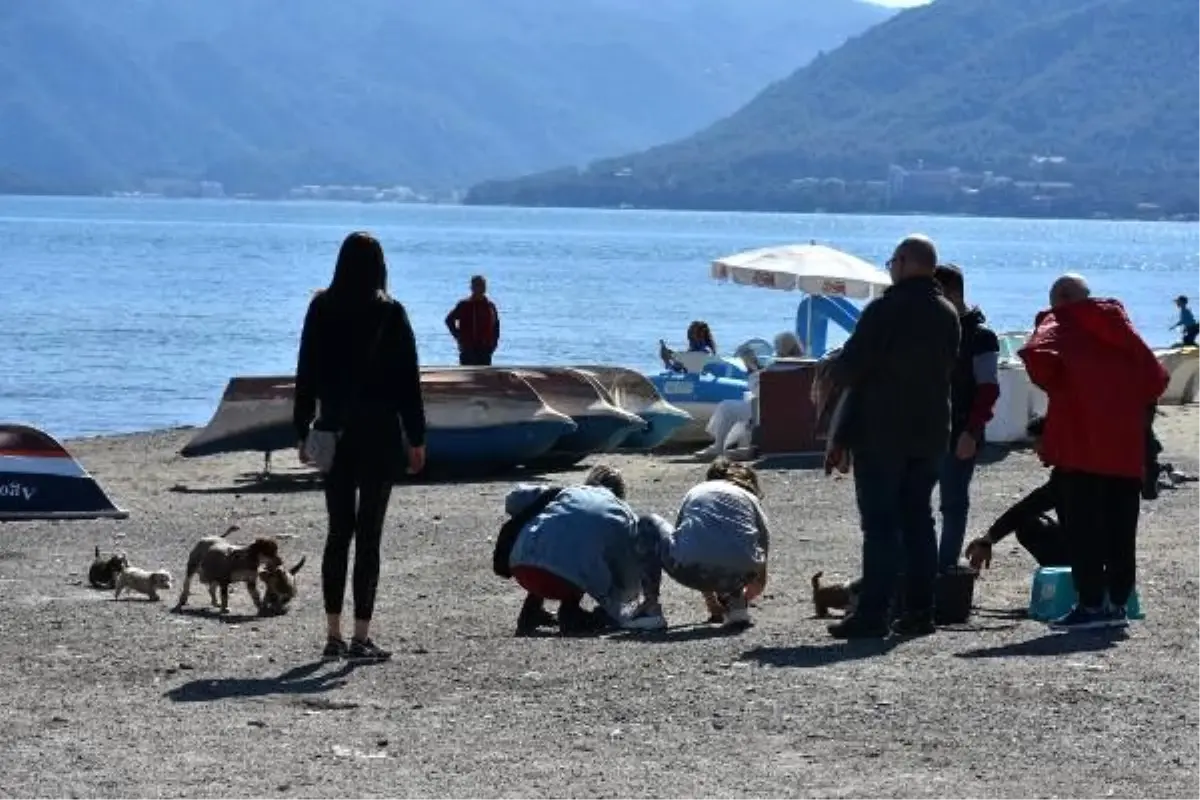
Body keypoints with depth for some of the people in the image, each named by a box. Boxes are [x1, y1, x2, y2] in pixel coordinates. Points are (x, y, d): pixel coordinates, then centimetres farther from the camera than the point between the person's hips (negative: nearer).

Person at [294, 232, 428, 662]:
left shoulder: (321, 309, 2)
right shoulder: (390, 314, -7)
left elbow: (306, 374, 5)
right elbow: (408, 380, -6)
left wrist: (303, 430, 12)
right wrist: (416, 438, -1)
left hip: (334, 432, 3)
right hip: (379, 433, -3)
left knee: (338, 531, 10)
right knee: (369, 533, -2)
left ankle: (334, 634, 10)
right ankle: (361, 637, -3)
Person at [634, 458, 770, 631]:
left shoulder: (695, 492, 31)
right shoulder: (752, 501, 29)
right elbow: (760, 581, 32)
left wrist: (712, 603, 51)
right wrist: (742, 601, 53)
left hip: (691, 571, -2)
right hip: (738, 576, 2)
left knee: (648, 523, 28)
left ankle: (651, 608, 16)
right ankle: (735, 603, 17)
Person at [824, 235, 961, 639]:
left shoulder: (886, 310, -14)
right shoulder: (948, 314, 9)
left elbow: (849, 366, -16)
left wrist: (833, 371, 8)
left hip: (881, 433, -7)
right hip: (930, 432, 7)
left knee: (880, 522, -6)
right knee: (918, 518, 11)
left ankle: (873, 613, -8)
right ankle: (920, 610, 11)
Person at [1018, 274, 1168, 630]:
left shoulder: (1058, 324, 2)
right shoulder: (1119, 325, 18)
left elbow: (1037, 355, -19)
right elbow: (1156, 376, 14)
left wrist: (1056, 388, -4)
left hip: (1082, 442, -5)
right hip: (1126, 443, 5)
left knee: (1082, 523, -2)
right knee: (1121, 526, 9)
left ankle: (1091, 603, -6)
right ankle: (1118, 603, 10)